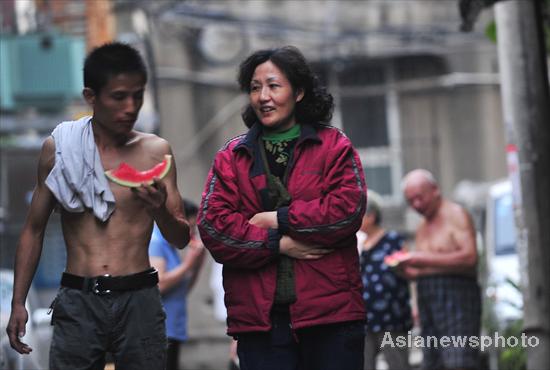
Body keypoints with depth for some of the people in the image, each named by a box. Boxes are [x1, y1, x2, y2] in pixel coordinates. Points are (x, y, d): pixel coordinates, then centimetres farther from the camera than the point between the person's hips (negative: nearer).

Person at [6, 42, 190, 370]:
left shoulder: (155, 151, 3)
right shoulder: (59, 148, 4)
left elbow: (181, 239, 6)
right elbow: (34, 229, 11)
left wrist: (160, 210, -16)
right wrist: (18, 303, 6)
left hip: (138, 299, 0)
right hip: (78, 300, 0)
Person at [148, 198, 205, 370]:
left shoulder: (169, 246, 18)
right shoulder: (154, 242, -11)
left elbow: (183, 290, 23)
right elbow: (159, 284, -21)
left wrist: (197, 265, 9)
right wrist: (187, 264, -11)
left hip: (173, 330, 10)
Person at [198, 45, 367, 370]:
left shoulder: (333, 145, 8)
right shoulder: (232, 156, 12)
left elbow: (350, 207, -8)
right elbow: (212, 224, 0)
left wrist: (280, 220, -8)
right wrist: (277, 244, -10)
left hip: (330, 310, -1)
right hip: (259, 316, 2)